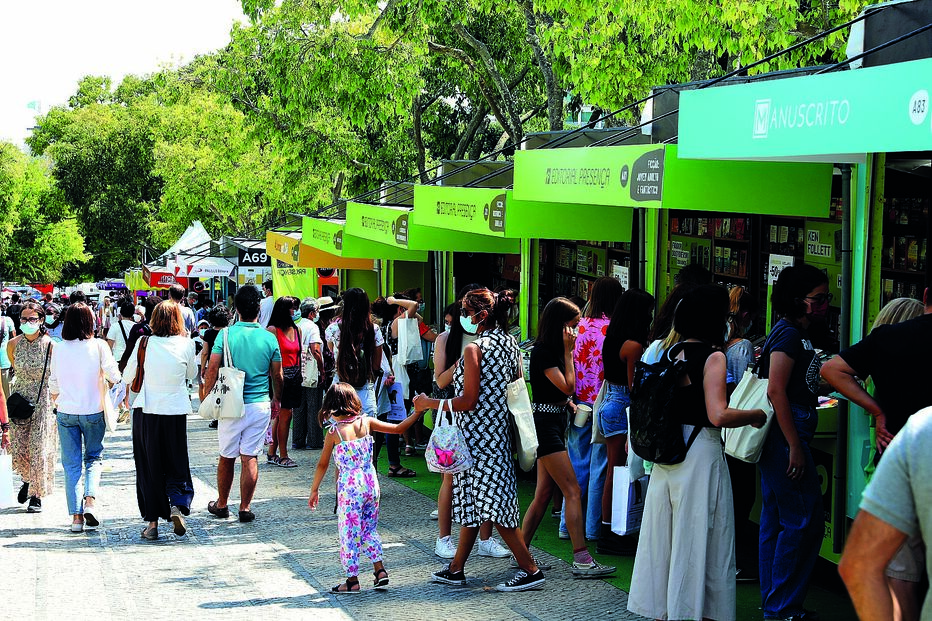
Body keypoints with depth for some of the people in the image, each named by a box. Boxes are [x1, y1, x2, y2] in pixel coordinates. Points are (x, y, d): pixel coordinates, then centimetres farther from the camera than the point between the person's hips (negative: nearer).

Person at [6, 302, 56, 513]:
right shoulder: (13, 345, 0)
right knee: (19, 449, 1)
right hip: (20, 399, 3)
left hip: (43, 401, -3)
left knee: (39, 448, -5)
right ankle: (28, 480, 31)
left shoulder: (50, 345, -8)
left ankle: (36, 495, 6)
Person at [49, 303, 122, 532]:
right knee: (94, 457, 15)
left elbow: (53, 384, 6)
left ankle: (76, 516, 4)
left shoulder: (59, 349, -2)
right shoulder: (98, 346, -9)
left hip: (66, 412, 1)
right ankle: (90, 499, -8)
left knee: (71, 464, 7)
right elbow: (115, 377, -7)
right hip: (93, 411, -1)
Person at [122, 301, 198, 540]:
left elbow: (127, 377, 5)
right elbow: (192, 374, 12)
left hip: (146, 412, 0)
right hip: (175, 413, 0)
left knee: (149, 466, 8)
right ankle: (177, 505, -12)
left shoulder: (144, 343, -5)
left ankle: (152, 522, 8)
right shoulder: (186, 344, -5)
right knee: (177, 464, 12)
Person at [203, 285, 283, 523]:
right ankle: (245, 508, 5)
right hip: (260, 405, 0)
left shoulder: (226, 334, -6)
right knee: (250, 458, 3)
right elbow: (277, 376, 6)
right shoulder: (269, 338, -2)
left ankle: (221, 505, 24)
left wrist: (206, 397, 6)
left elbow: (212, 369, -7)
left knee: (226, 457, 12)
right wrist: (277, 399, 22)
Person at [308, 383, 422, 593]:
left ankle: (352, 579, 10)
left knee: (349, 533, 5)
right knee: (369, 529, 19)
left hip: (349, 489, -4)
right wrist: (417, 412, 14)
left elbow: (323, 465, -2)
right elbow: (398, 428, 5)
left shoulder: (334, 432, -9)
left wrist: (314, 490, 9)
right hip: (371, 485, 4)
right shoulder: (366, 422, -1)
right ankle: (379, 569, 14)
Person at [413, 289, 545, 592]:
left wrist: (429, 403, -8)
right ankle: (456, 569, 22)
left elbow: (468, 401, -18)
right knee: (472, 501, 14)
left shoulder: (475, 348, -17)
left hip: (477, 435, -9)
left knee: (492, 506, -5)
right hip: (498, 432, 9)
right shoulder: (509, 343, 8)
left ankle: (531, 570, -3)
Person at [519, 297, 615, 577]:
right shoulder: (542, 351, -15)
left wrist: (569, 403, 5)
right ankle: (581, 559, -11)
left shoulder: (552, 349, 14)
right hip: (545, 423, -10)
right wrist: (568, 351, -12)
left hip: (553, 423, 10)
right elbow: (568, 386, -17)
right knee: (572, 491, -11)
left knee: (544, 493, 10)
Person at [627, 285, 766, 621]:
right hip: (701, 454, -7)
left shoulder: (671, 353, 8)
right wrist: (756, 415, -8)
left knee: (664, 536, 14)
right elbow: (718, 415, -22)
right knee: (698, 541, 2)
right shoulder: (713, 357, -13)